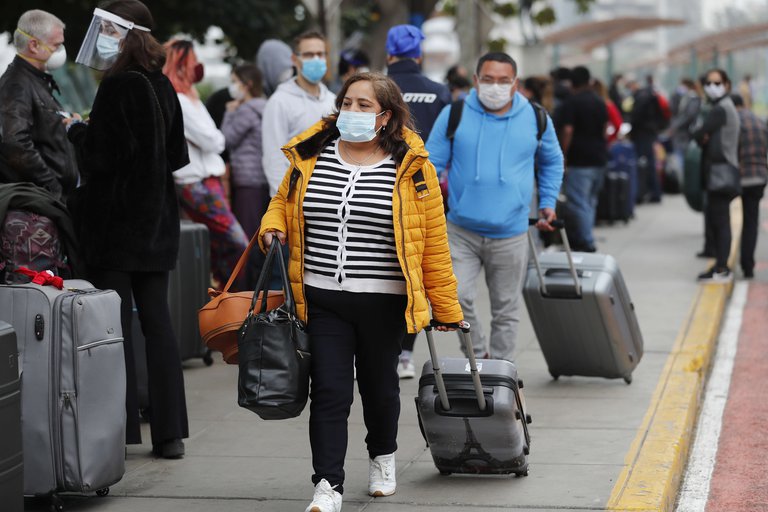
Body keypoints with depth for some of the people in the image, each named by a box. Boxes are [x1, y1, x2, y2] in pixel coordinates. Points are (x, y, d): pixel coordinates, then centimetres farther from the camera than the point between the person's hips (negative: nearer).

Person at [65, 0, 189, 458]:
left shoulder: (119, 87, -15)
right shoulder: (162, 86, 8)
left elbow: (101, 158, -18)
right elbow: (177, 157, 14)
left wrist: (77, 130, -2)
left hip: (117, 222, -7)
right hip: (156, 221, 7)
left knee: (116, 325, 0)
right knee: (157, 321, 8)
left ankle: (121, 430, 2)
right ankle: (169, 432, 10)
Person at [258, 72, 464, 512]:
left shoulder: (412, 166, -6)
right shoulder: (309, 156, 3)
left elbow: (434, 242, -3)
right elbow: (282, 203, 21)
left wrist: (446, 308, -1)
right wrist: (273, 227, -2)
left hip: (384, 304, -1)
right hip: (323, 301, 1)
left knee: (380, 385, 16)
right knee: (329, 391, -4)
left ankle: (383, 458, 42)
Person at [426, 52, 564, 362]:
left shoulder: (536, 119, 2)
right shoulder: (453, 116, -3)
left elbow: (552, 162, 20)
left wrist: (548, 203, 16)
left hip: (510, 235, 1)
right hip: (462, 232, -1)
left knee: (506, 310, 9)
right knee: (456, 297, -16)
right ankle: (479, 354, 10)